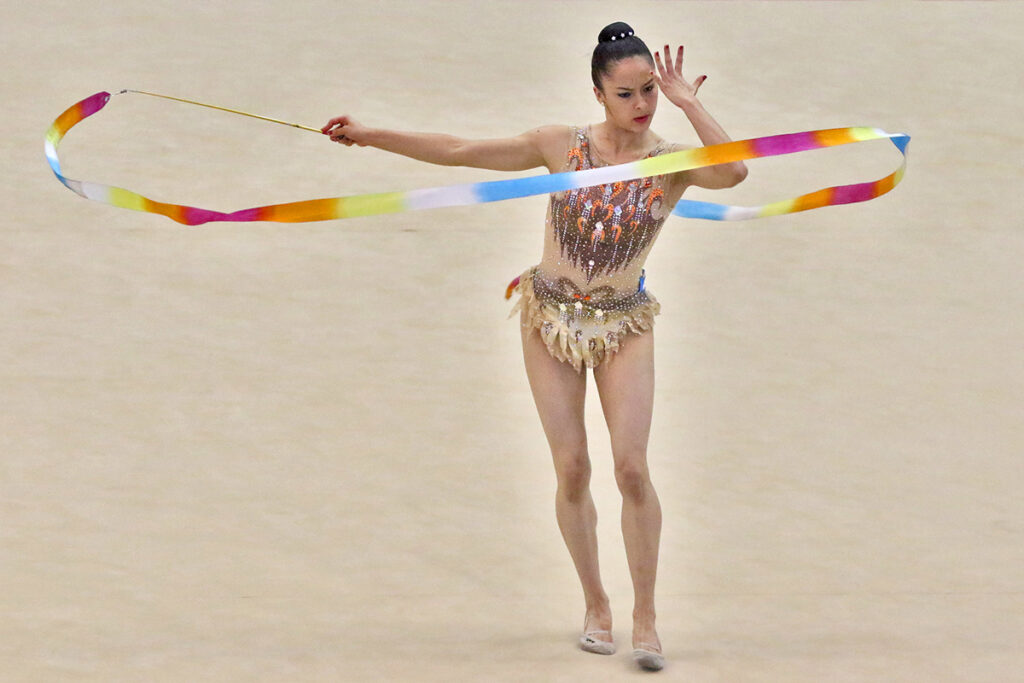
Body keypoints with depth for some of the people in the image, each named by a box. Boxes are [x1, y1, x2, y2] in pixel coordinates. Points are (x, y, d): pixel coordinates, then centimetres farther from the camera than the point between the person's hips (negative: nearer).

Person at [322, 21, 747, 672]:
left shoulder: (672, 162, -9)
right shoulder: (561, 146, -8)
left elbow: (734, 172, -31)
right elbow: (460, 152, -3)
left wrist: (688, 102, -25)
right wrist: (370, 135, -4)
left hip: (624, 326, -1)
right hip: (552, 319, 1)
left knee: (632, 468, -11)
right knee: (572, 469, -1)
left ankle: (645, 619, -2)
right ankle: (596, 606, 16)